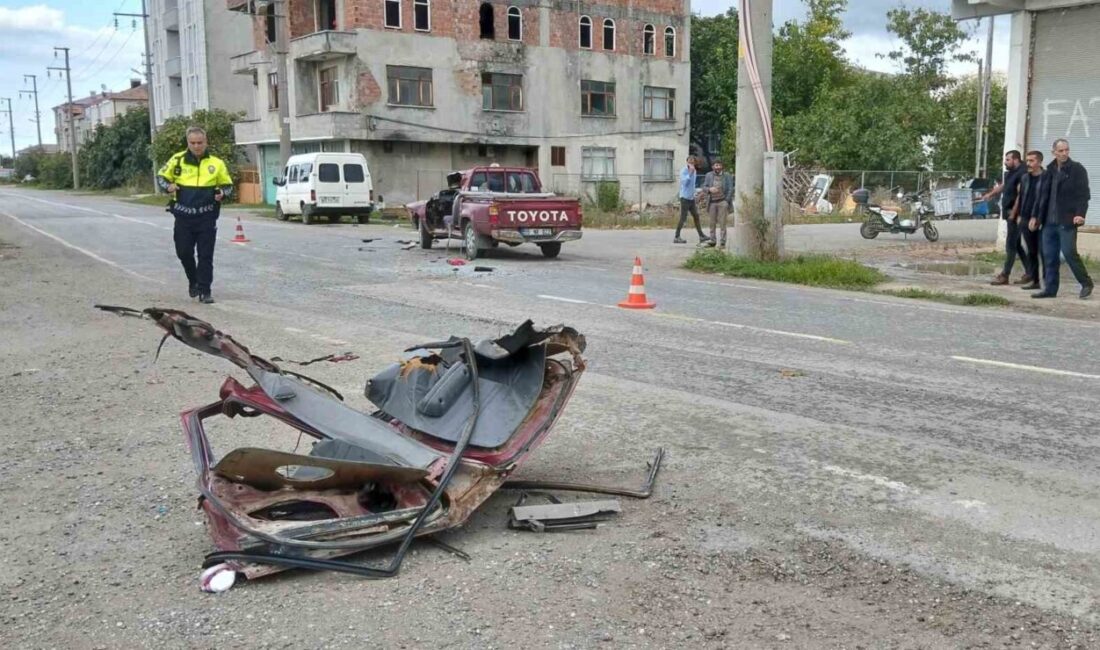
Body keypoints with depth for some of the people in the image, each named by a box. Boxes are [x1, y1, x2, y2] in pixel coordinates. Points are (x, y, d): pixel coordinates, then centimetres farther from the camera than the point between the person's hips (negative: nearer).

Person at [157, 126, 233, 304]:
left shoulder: (216, 163, 2)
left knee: (206, 255, -1)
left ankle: (204, 291, 6)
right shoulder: (177, 160, 1)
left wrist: (222, 193, -11)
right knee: (184, 252, 6)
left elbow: (228, 185, 11)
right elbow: (161, 176, 12)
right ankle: (193, 281, 31)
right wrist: (168, 186, -10)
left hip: (207, 217, -1)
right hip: (184, 216, 1)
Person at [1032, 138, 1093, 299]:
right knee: (1049, 256, 6)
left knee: (1069, 253, -6)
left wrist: (1080, 214, -20)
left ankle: (1086, 284, 9)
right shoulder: (1050, 170, 13)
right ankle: (1050, 288, 12)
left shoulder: (1077, 169, -3)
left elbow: (1084, 194, -8)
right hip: (1050, 221, 6)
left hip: (1067, 221, -6)